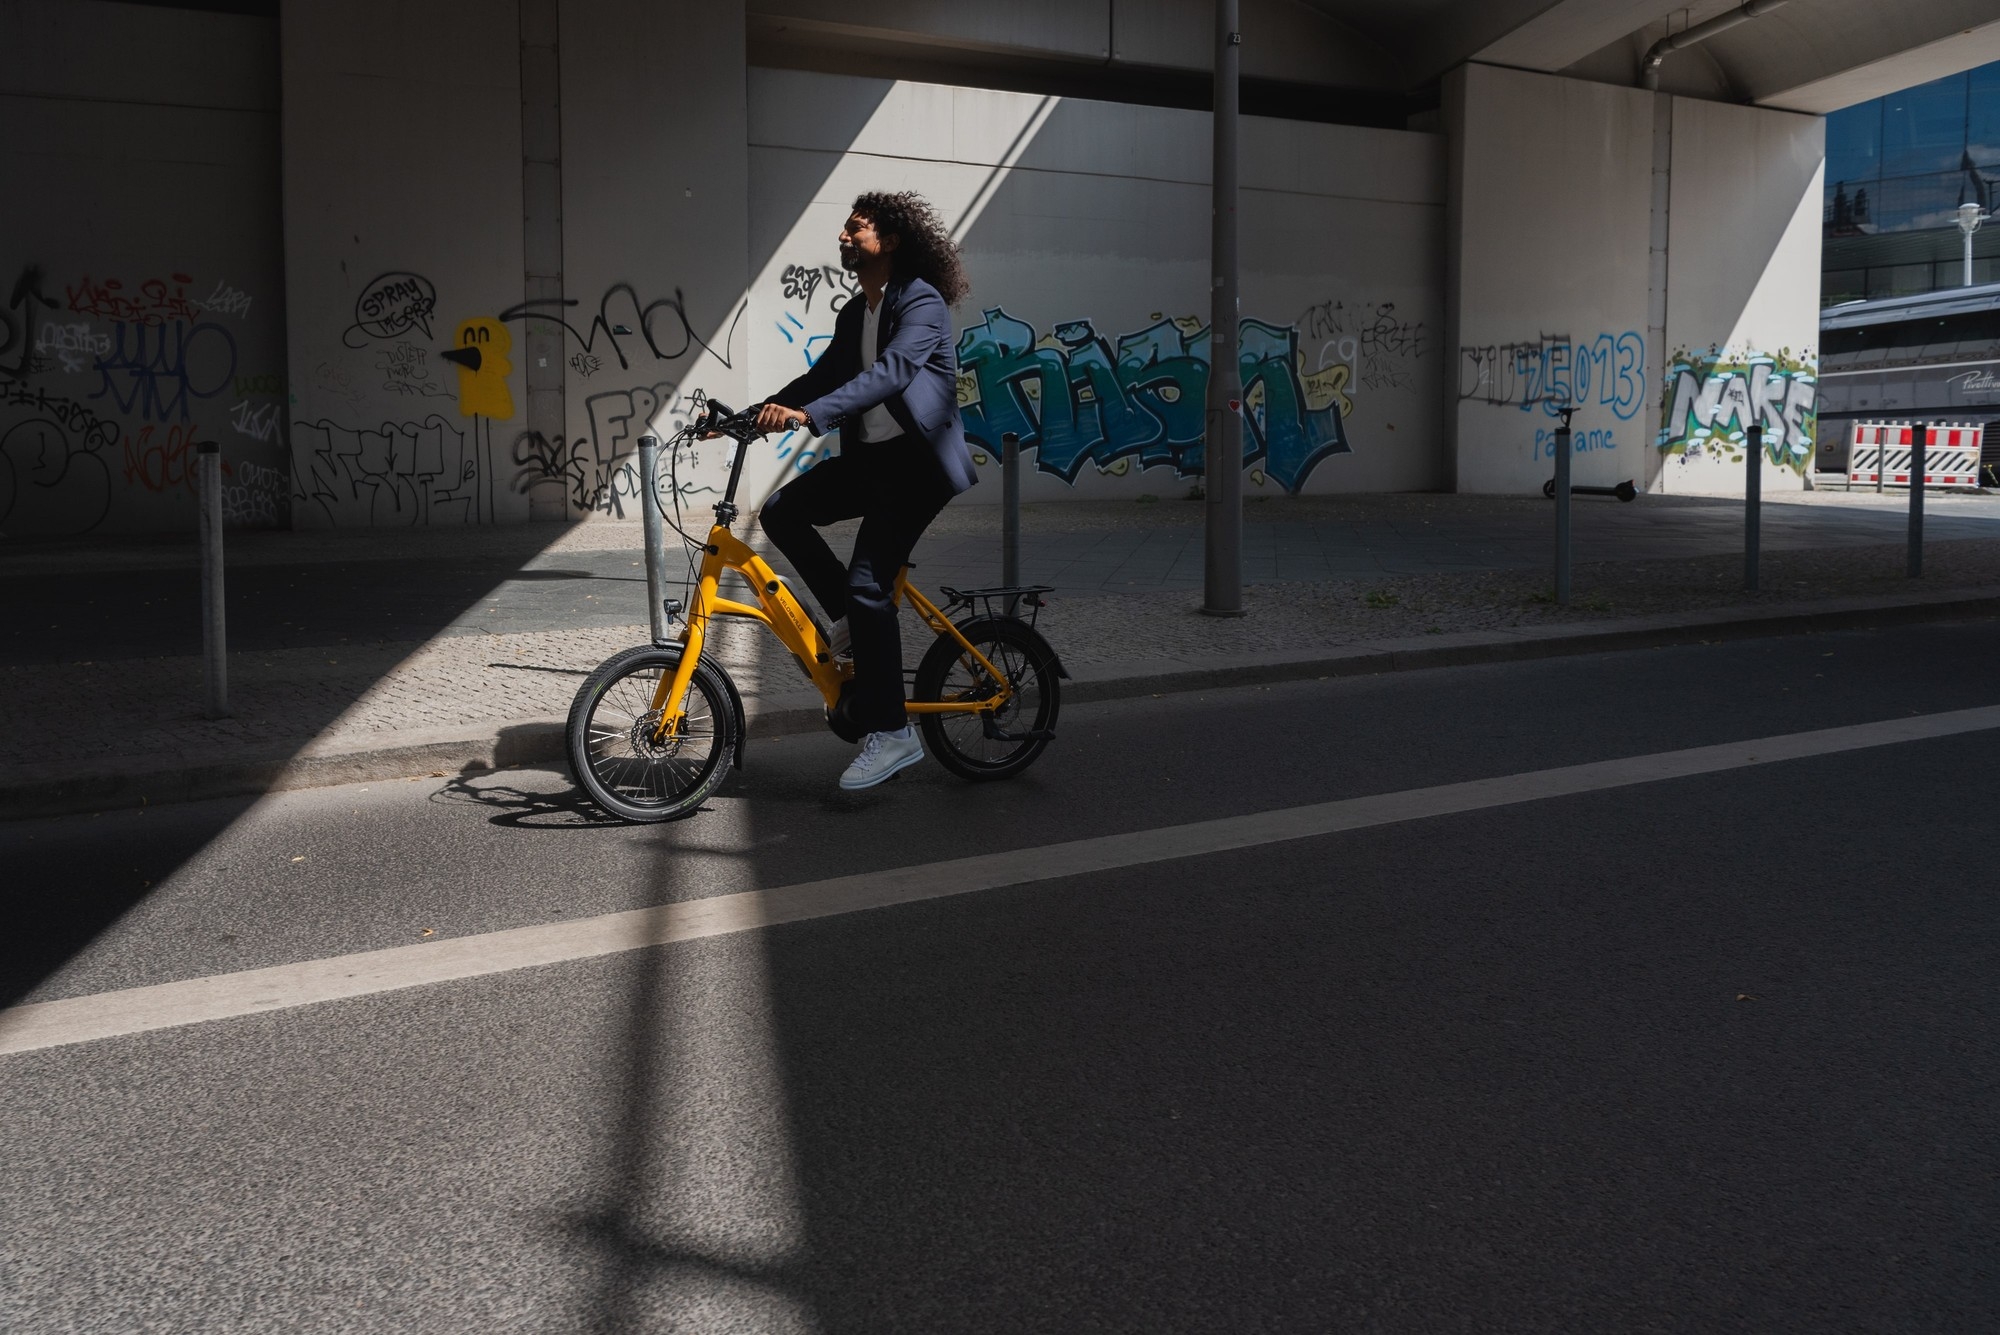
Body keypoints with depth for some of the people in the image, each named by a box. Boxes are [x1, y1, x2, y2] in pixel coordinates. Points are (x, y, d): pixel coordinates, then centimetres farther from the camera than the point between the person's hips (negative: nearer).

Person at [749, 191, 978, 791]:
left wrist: (806, 414, -39)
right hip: (866, 457, 8)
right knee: (782, 510, -10)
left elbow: (891, 372, -28)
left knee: (867, 585, -15)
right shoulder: (853, 314, 17)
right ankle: (852, 618, 6)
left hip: (914, 462, -8)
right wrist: (756, 414, 2)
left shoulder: (921, 302, -12)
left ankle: (890, 732, -7)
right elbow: (824, 376, 18)